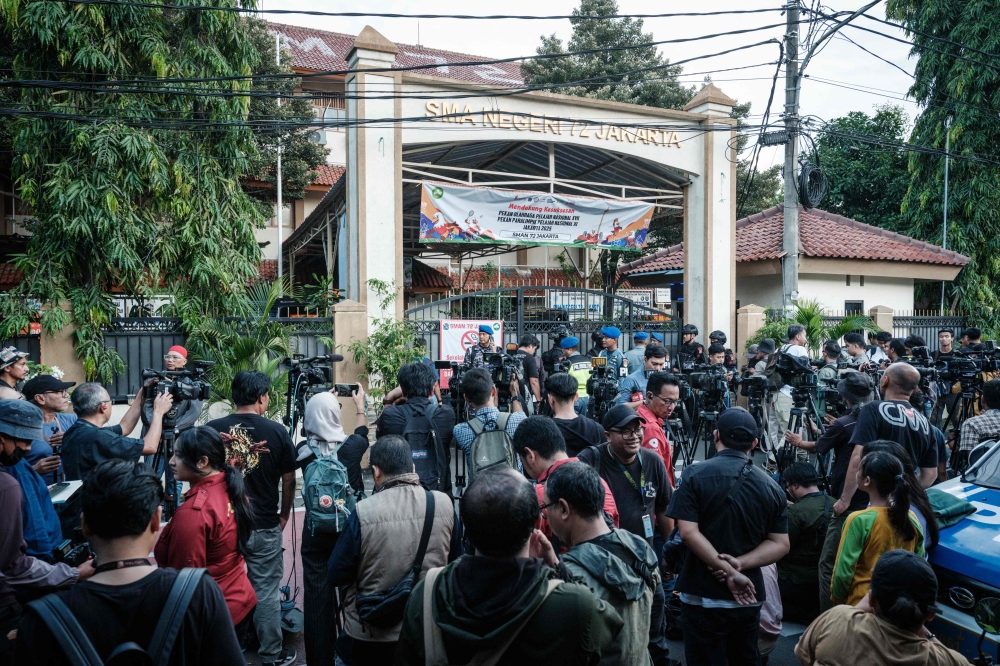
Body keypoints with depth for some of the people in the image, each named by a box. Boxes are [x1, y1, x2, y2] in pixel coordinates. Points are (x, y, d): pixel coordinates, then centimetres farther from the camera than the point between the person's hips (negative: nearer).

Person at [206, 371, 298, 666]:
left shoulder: (213, 429, -7)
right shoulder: (276, 431, -9)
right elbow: (288, 480, -1)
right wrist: (284, 515, 11)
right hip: (264, 527, -2)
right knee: (266, 592, 9)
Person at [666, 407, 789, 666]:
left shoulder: (696, 474, -10)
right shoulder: (772, 487, 2)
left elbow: (688, 531, -18)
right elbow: (780, 544, 0)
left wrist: (729, 571, -16)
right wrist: (739, 564, -10)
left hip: (703, 596, -4)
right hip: (748, 597, 4)